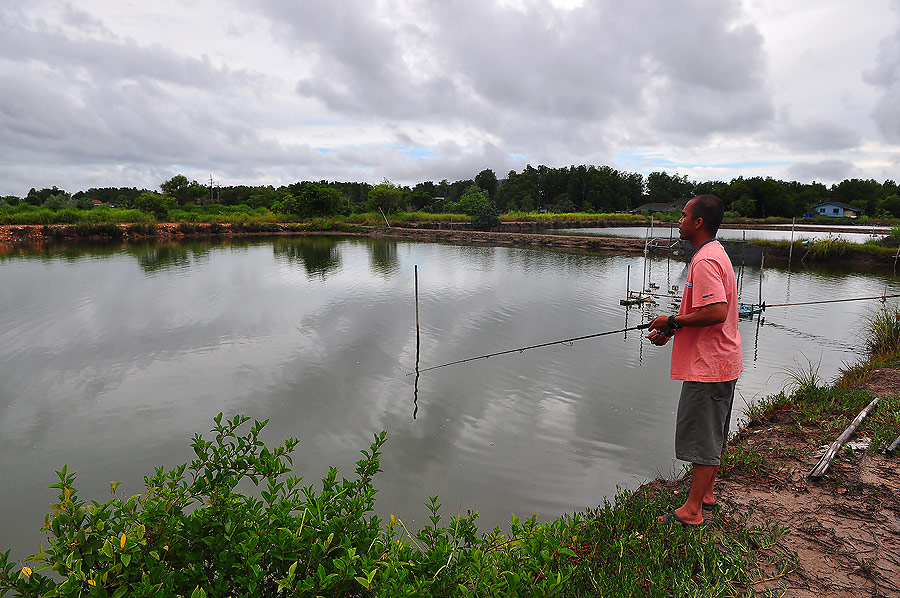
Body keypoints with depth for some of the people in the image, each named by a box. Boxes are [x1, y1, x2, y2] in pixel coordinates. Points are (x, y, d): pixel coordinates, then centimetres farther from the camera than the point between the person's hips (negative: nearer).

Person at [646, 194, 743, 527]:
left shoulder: (705, 261, -21)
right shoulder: (716, 254, 14)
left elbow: (716, 312, -30)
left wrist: (672, 321, -17)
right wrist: (670, 331, 10)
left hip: (707, 365, -11)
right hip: (723, 362, 11)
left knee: (701, 438, -1)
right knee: (713, 434, 20)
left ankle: (692, 510, 9)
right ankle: (706, 493, 34)